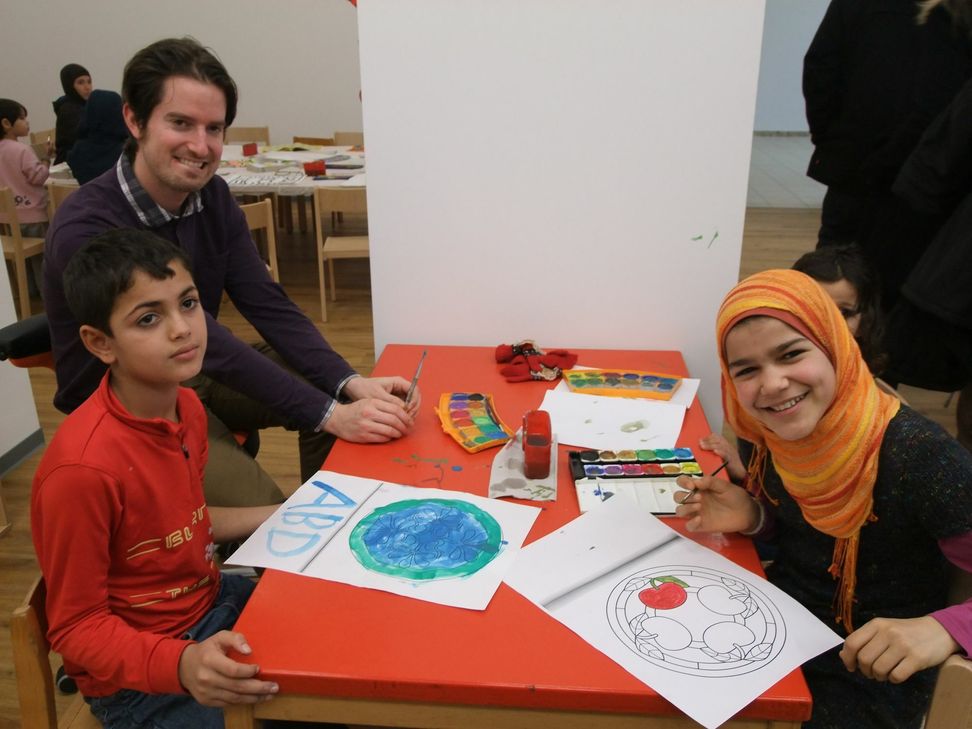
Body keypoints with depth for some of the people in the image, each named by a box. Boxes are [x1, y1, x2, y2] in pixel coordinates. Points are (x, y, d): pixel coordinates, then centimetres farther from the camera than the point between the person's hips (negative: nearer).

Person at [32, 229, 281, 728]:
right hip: (138, 675, -7)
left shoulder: (187, 406, -5)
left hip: (211, 603, 7)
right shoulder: (82, 468, -29)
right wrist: (181, 663, -34)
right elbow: (76, 627, -19)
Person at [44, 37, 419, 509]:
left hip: (197, 375, 7)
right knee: (265, 512, -23)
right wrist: (328, 414, -36)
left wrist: (351, 385, -25)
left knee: (335, 393, -5)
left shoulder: (212, 196, -5)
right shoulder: (84, 231, -27)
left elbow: (269, 307, -9)